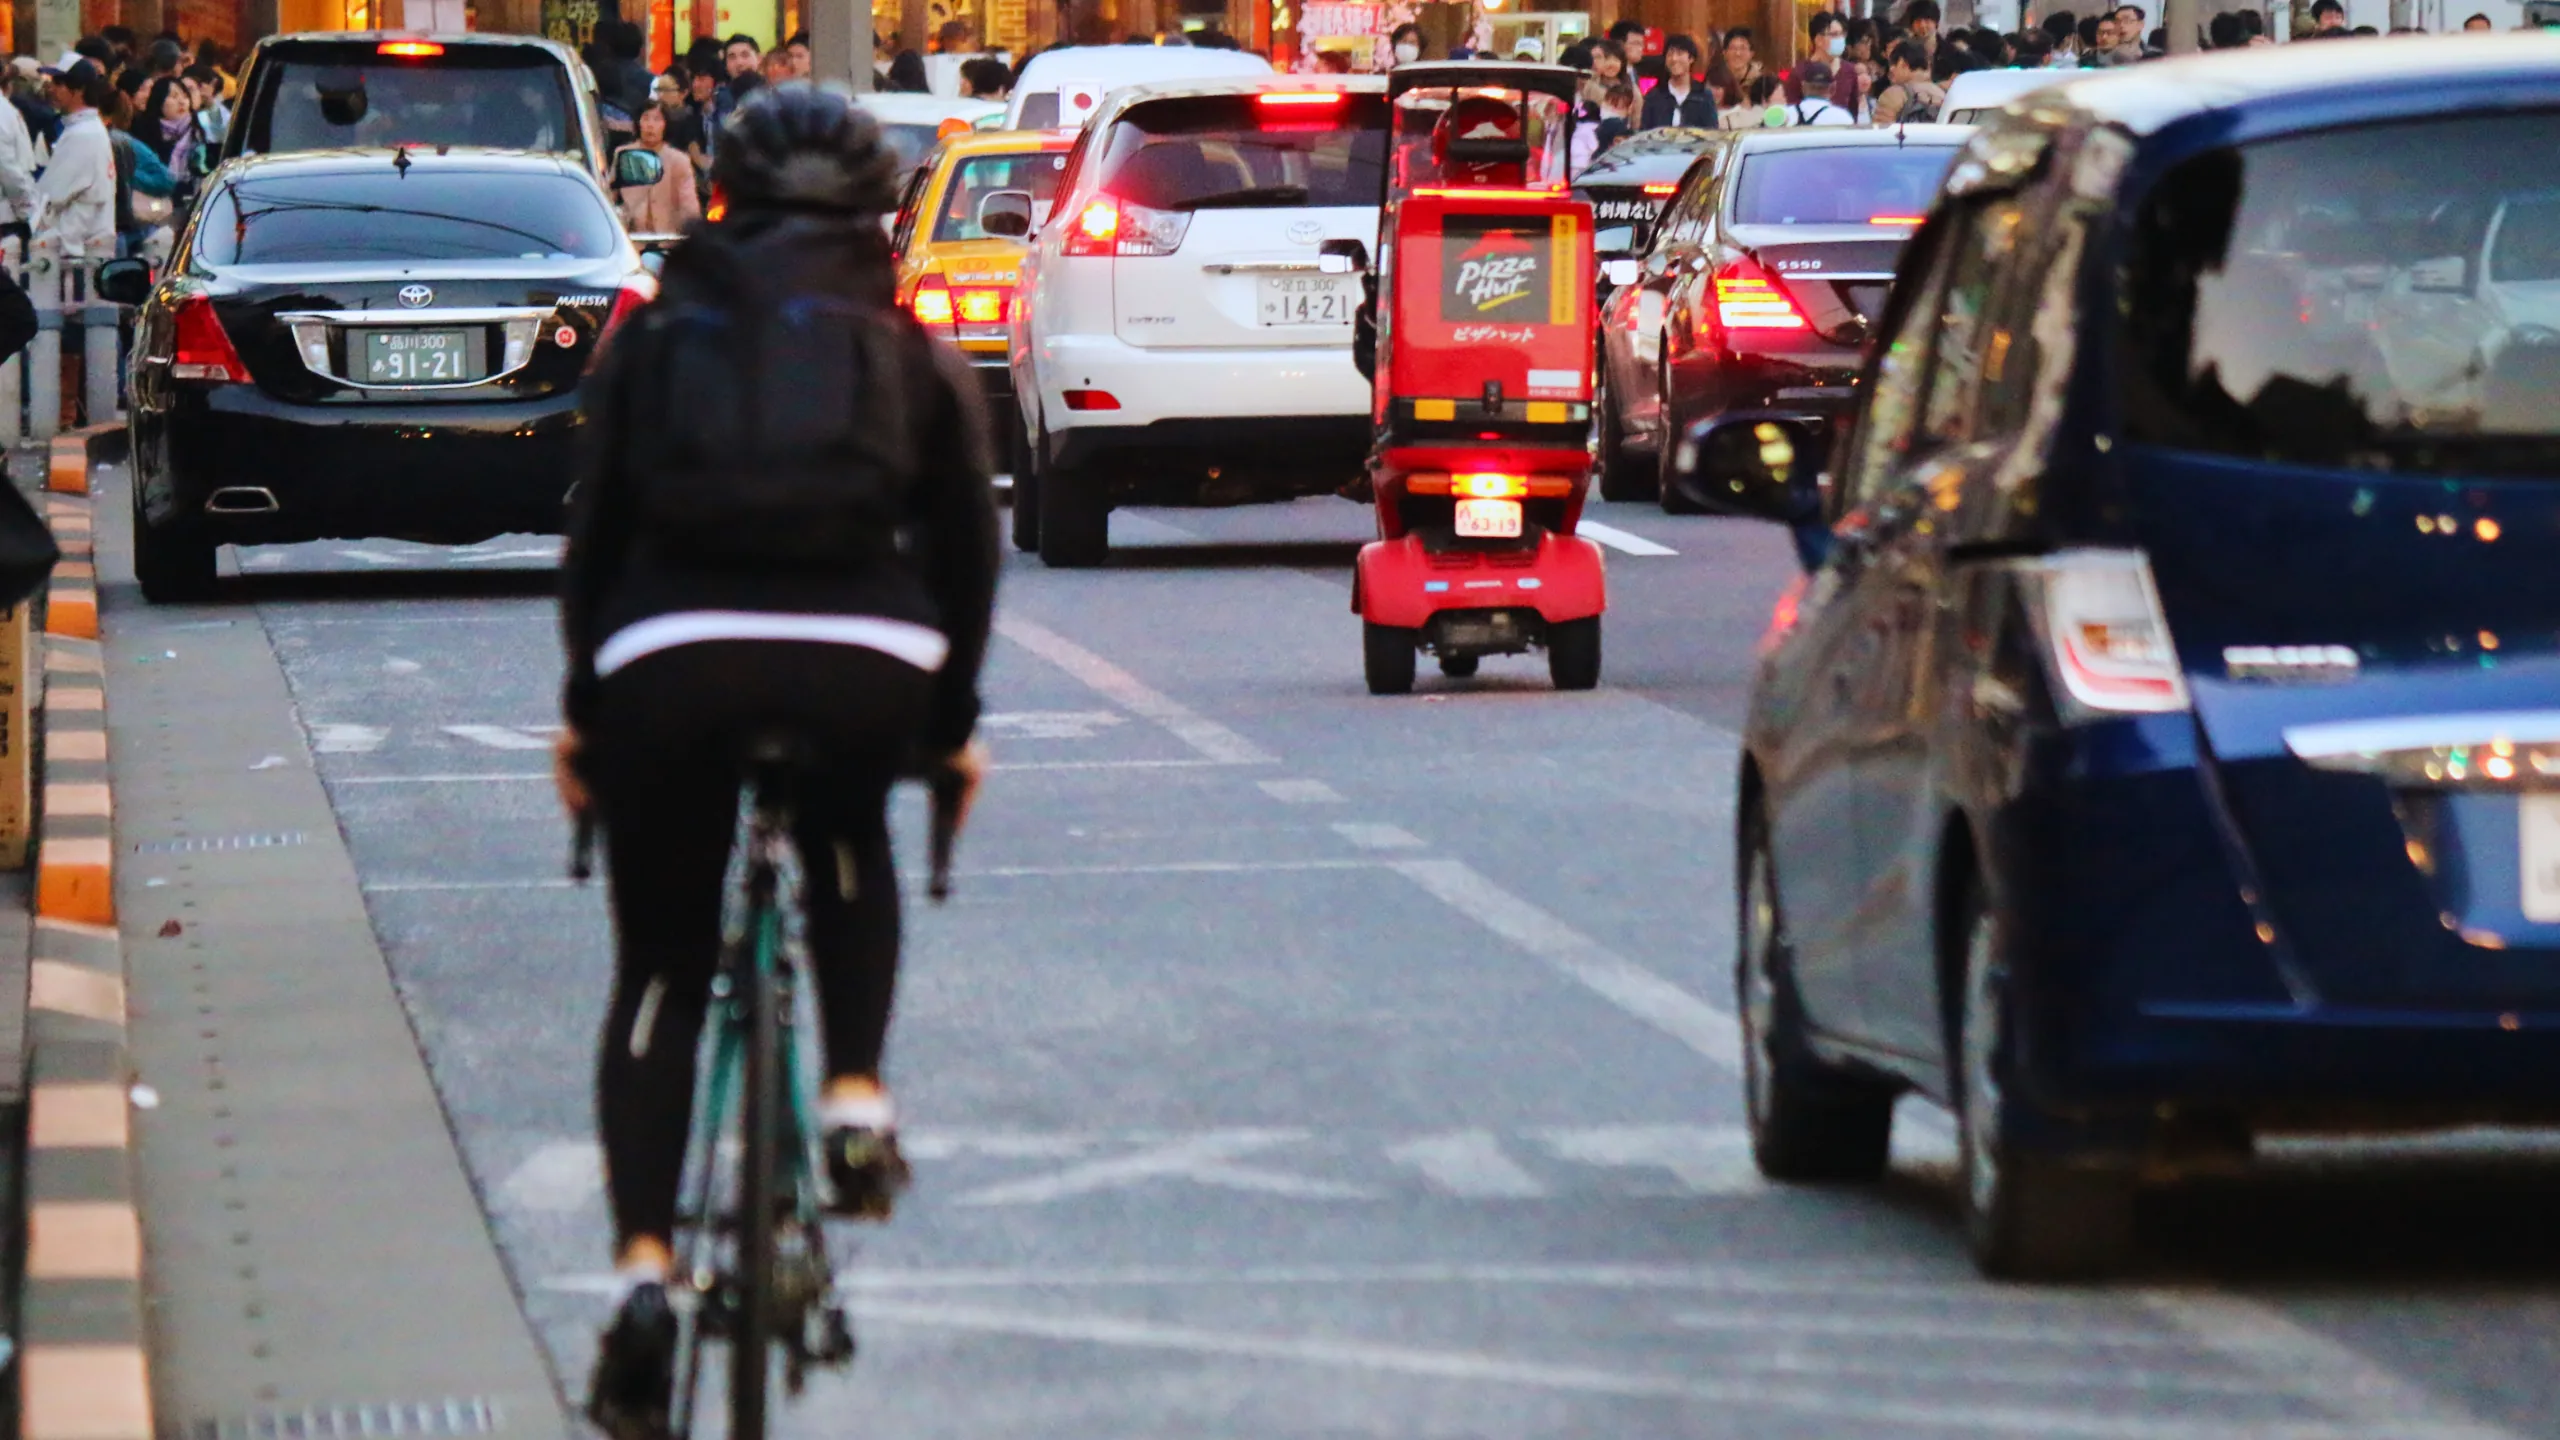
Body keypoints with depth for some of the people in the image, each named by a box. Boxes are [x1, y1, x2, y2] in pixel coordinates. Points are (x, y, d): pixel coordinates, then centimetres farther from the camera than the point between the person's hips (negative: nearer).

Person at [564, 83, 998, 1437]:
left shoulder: (657, 337, 18)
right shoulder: (915, 356, 18)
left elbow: (593, 531, 16)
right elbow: (964, 552, 18)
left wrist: (582, 704, 24)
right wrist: (951, 722, 29)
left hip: (667, 659, 0)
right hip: (865, 663, 0)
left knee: (658, 968, 12)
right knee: (849, 845, 34)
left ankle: (643, 1260, -4)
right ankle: (856, 1096, 15)